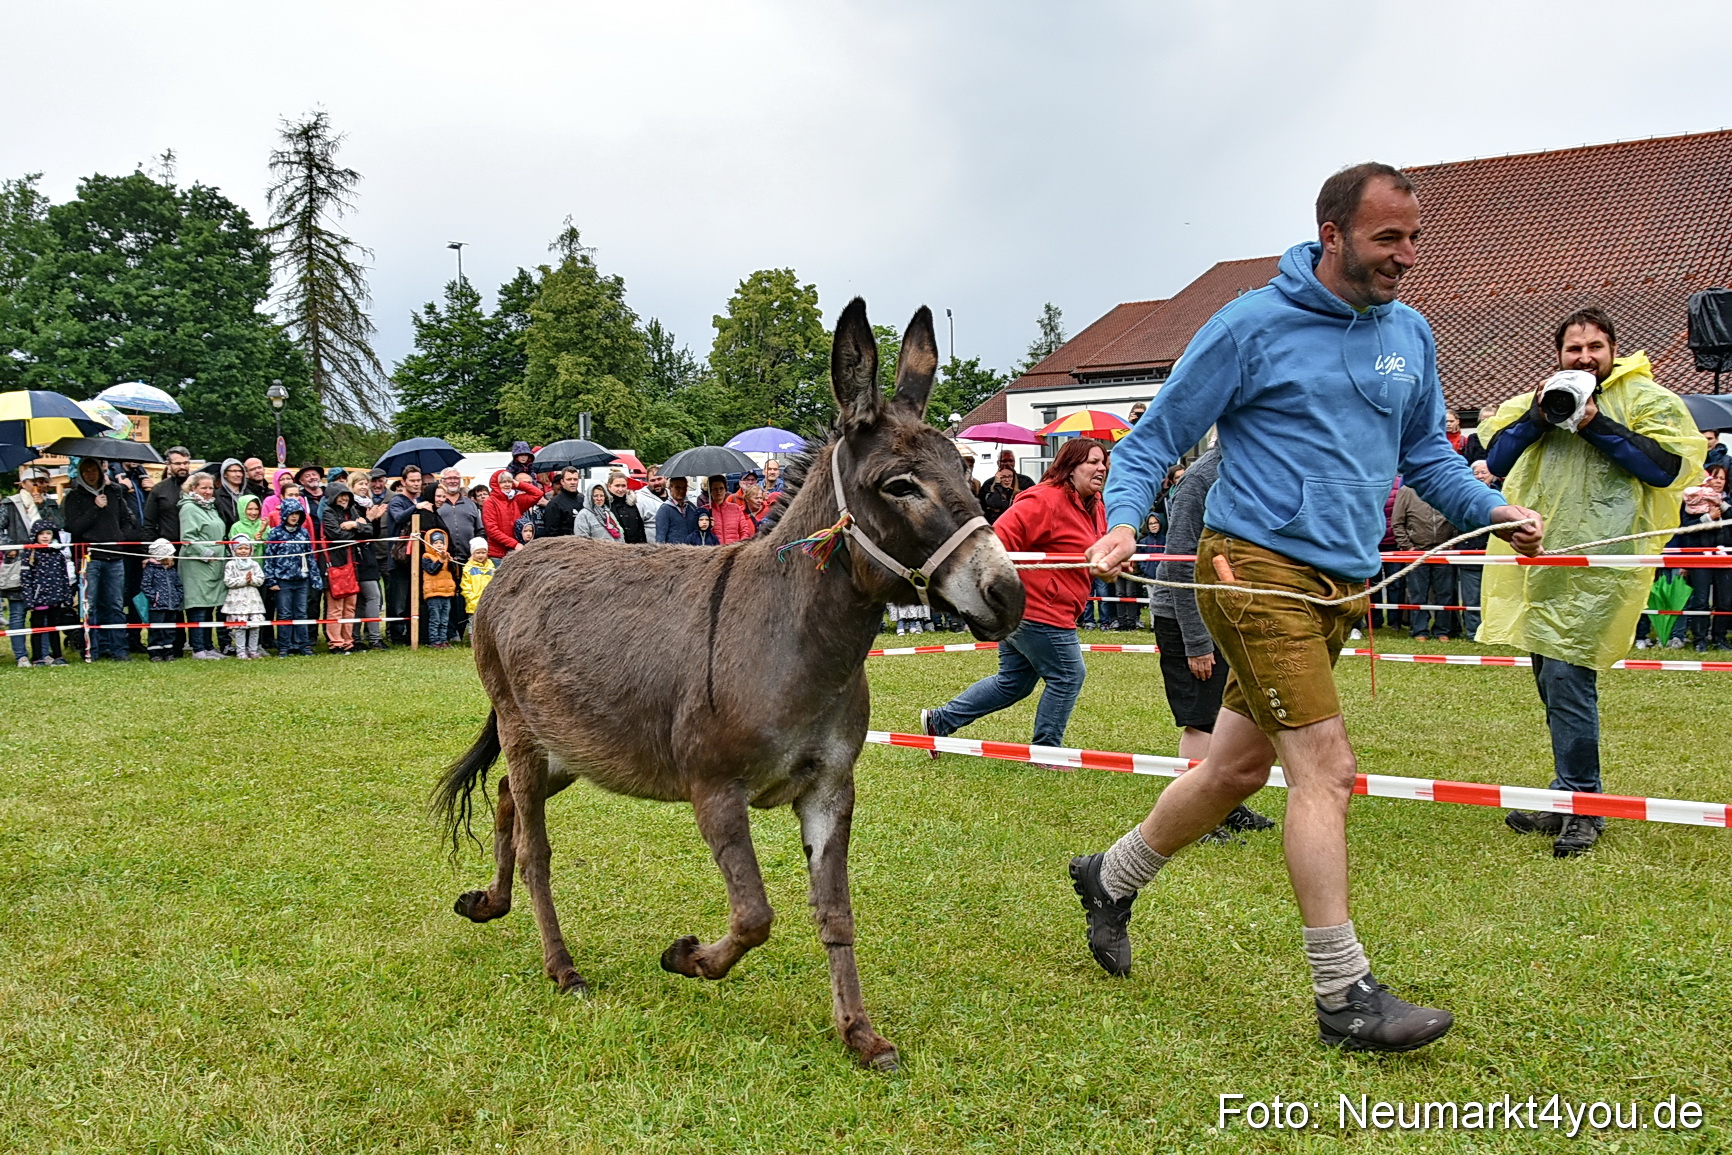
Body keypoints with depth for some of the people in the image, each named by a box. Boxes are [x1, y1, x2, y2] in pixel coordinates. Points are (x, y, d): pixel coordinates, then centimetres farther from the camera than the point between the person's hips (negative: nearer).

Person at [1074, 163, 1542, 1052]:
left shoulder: (1411, 335, 12)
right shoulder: (1253, 326, -6)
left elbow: (1426, 453, 21)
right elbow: (1154, 439, -3)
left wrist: (1491, 509, 4)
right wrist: (1124, 523, -19)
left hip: (1343, 582, 7)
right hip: (1257, 569, -7)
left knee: (1238, 767, 13)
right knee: (1327, 769, -11)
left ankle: (1112, 875, 35)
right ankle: (1345, 996, 0)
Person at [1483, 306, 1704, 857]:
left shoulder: (1647, 399, 2)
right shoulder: (1538, 400, 19)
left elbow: (1668, 467, -10)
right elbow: (1496, 461, 9)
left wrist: (1597, 425, -13)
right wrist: (1538, 417, -4)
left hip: (1597, 562, -6)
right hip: (1539, 559, 7)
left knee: (1568, 676, -14)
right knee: (1551, 680, 11)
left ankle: (1582, 805, -3)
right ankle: (1567, 797, 23)